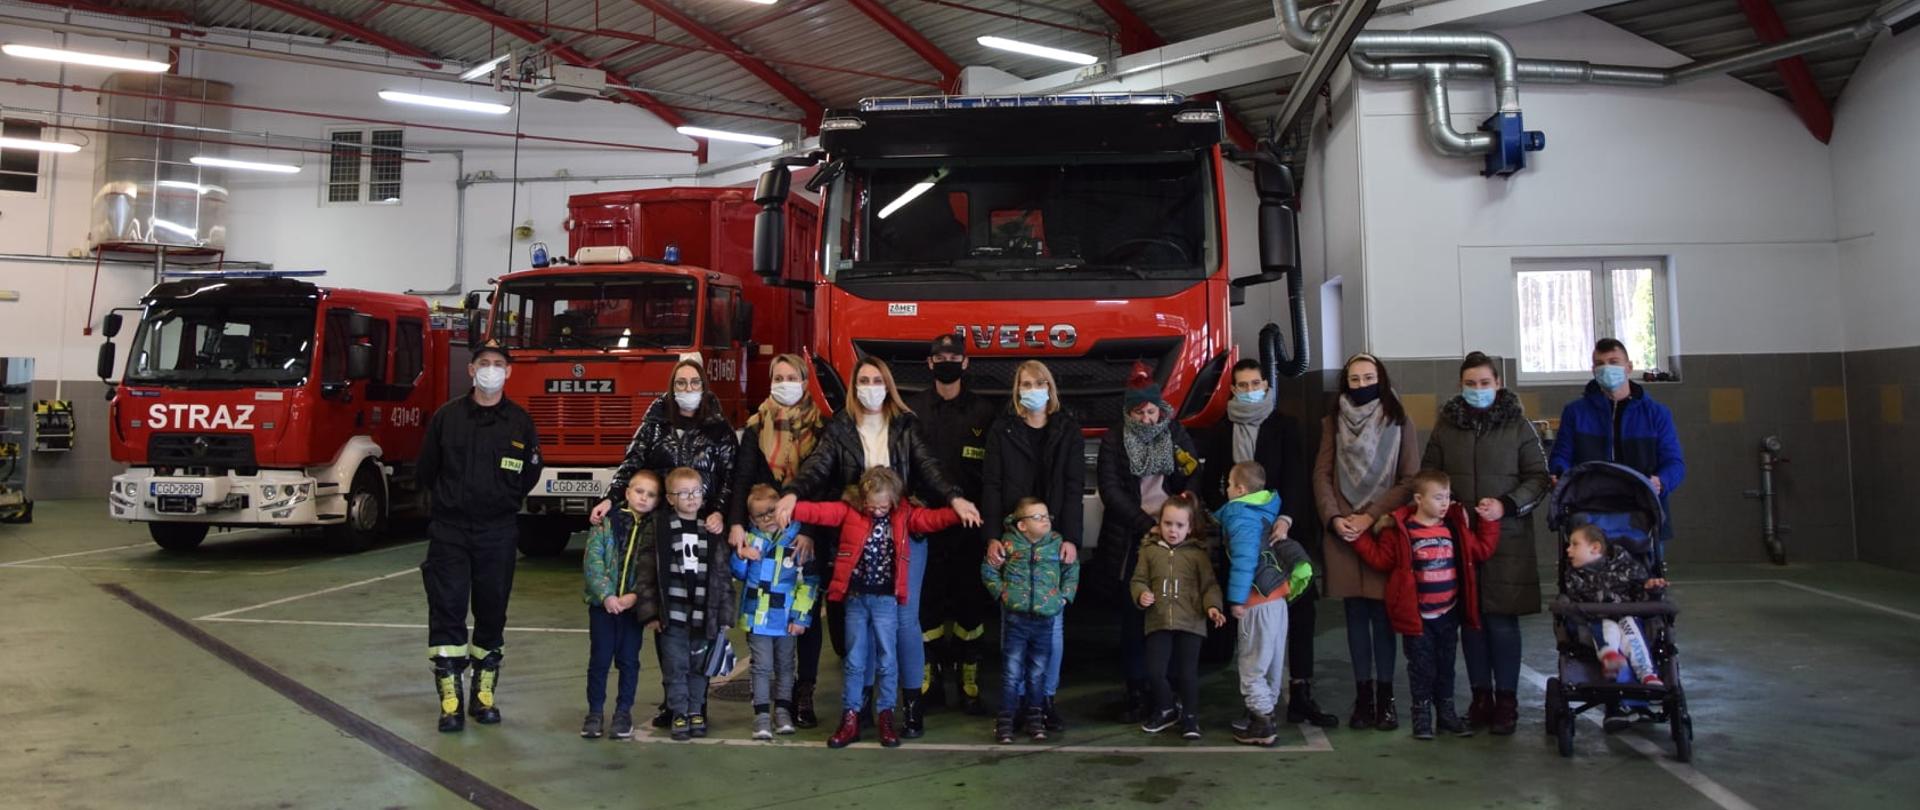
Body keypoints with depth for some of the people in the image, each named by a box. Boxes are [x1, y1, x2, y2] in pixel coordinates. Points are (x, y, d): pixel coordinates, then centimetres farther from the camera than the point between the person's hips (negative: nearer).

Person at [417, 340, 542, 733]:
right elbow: (426, 471, 10)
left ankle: (483, 695, 19)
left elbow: (529, 475, 12)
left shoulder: (520, 421, 2)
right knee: (447, 608, -5)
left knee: (492, 612, 7)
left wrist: (501, 503, 10)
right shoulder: (447, 416, 1)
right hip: (449, 529, -1)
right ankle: (450, 701, 0)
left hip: (498, 533, 1)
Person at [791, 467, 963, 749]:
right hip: (855, 597, 0)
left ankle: (885, 716, 17)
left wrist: (961, 512, -28)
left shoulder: (904, 515, -2)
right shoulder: (849, 511, -3)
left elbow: (932, 518, -12)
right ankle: (850, 718, 16)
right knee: (854, 661, 8)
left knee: (887, 660, 5)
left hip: (886, 598, 0)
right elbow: (819, 511, -10)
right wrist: (788, 507, -25)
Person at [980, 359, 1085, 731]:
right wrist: (992, 536, -11)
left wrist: (1071, 539, -10)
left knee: (1053, 621, 2)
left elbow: (1075, 487, 1)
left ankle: (1046, 699, 12)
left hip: (1055, 538, 1)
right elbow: (992, 485, 0)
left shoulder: (1068, 430, 7)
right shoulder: (1002, 429, 6)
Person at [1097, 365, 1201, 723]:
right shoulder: (1114, 440, 3)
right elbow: (1110, 490, -4)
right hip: (1131, 540, -1)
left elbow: (1194, 479, 8)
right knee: (1134, 616, -1)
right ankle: (1137, 693, 5)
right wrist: (1147, 524, -13)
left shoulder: (1176, 434, 8)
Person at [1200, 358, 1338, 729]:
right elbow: (1209, 483, 11)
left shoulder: (1284, 426, 6)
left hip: (1283, 529, -1)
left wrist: (1286, 518, -20)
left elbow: (1294, 477, -4)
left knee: (1301, 609, -8)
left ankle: (1301, 694, -4)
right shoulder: (1220, 432, 12)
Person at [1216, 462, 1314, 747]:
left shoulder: (1240, 516, -13)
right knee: (1272, 661, 16)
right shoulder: (1264, 511, 13)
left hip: (1259, 601, -9)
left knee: (1251, 664, -2)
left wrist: (1236, 598, -21)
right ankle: (1264, 712, 27)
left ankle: (1261, 725, -1)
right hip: (1278, 597, 9)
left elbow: (1244, 558, -22)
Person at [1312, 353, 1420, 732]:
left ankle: (1385, 697, 5)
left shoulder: (1399, 423, 4)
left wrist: (1371, 516, -10)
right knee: (1356, 615, 5)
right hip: (1342, 530, 2)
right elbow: (1321, 474, 6)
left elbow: (1411, 479, -2)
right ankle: (1363, 696, 9)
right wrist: (1333, 518, -9)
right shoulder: (1333, 423, 10)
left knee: (1382, 613, -2)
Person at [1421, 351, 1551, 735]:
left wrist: (1507, 505, -13)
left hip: (1507, 539, -2)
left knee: (1502, 619, -3)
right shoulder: (1445, 426, 9)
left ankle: (1506, 699, 8)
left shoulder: (1517, 425, 3)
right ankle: (1481, 696, 16)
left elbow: (1539, 477, 2)